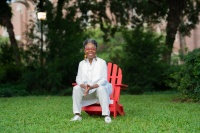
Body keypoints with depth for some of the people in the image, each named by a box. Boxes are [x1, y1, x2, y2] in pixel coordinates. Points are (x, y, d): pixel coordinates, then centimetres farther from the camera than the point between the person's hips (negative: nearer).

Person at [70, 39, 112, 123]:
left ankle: (106, 115, -37)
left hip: (99, 87, -3)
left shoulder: (102, 62, -4)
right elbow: (78, 79, 1)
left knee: (101, 89, -36)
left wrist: (92, 87, -29)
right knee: (76, 88, -24)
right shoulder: (82, 63, 8)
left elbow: (103, 79, -12)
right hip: (85, 89, 3)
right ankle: (77, 115, -25)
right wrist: (85, 86, -22)